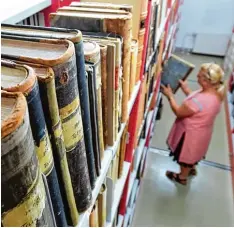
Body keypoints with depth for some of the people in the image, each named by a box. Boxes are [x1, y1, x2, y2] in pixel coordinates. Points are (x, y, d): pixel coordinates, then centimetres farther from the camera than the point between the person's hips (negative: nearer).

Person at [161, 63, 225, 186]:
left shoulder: (200, 101, -41)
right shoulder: (215, 93, -13)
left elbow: (179, 112, -27)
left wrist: (170, 96, -17)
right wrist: (186, 89, -2)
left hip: (192, 133, -8)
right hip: (200, 131, 8)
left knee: (186, 154, 20)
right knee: (192, 152, 33)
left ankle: (182, 177, 47)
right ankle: (192, 168, 61)